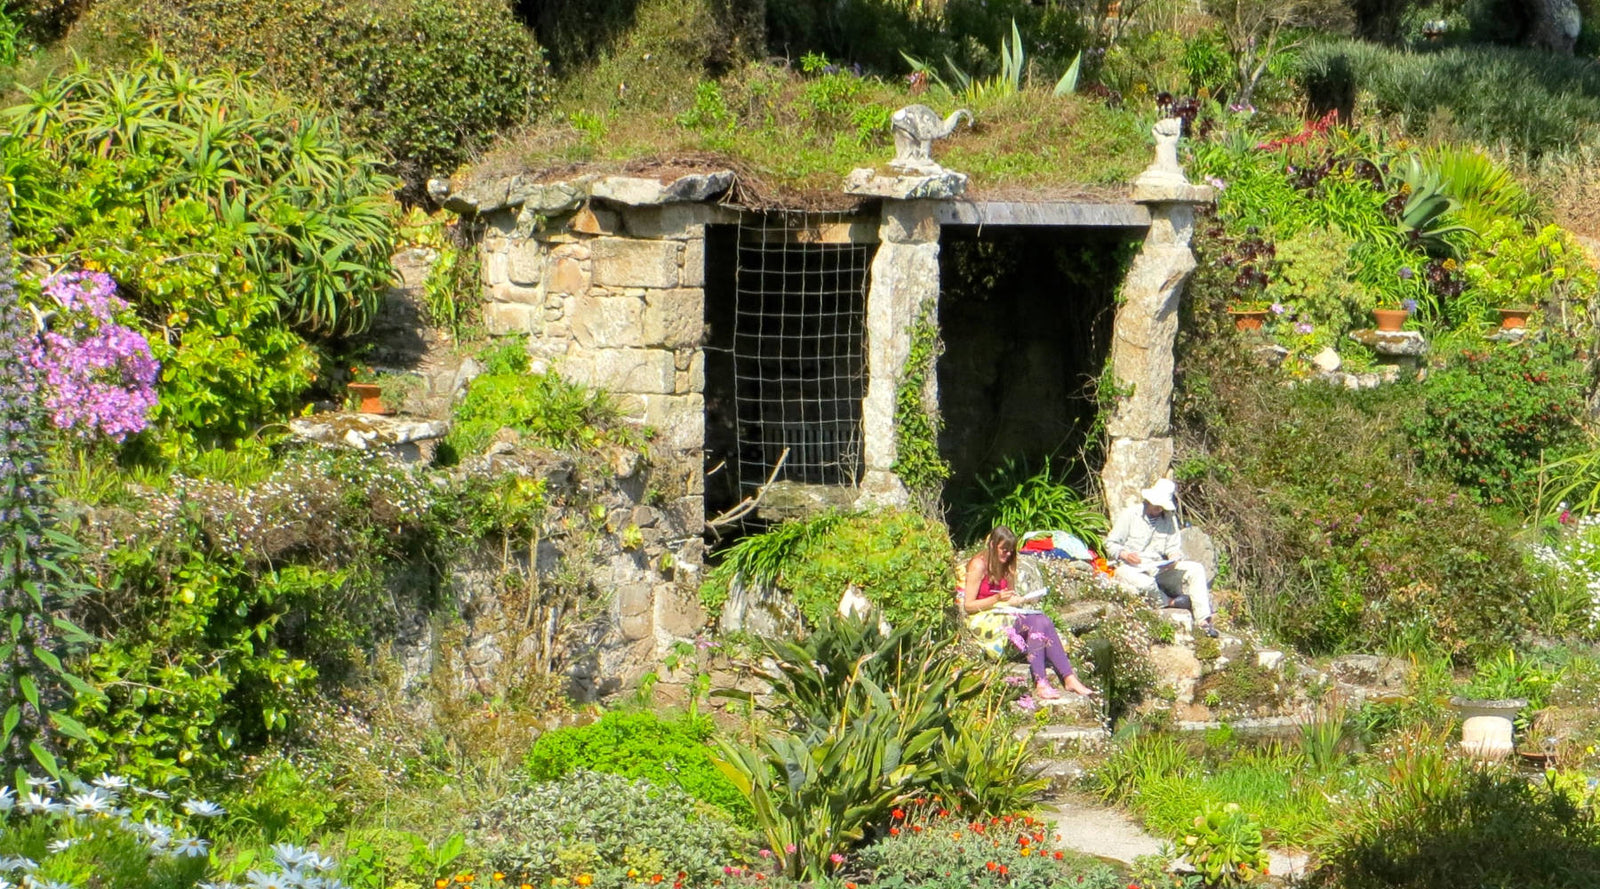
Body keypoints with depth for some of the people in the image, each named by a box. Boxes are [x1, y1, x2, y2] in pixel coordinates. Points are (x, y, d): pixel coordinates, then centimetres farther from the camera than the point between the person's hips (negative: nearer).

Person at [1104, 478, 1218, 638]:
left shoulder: (1169, 519, 15)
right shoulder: (1129, 514, 1)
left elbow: (1174, 547, 13)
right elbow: (1110, 544, 0)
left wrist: (1174, 558, -12)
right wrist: (1125, 555, -22)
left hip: (1159, 569, 5)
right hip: (1131, 568, -5)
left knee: (1196, 569, -16)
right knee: (1144, 583, -42)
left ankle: (1203, 620, -23)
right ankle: (1170, 603, -12)